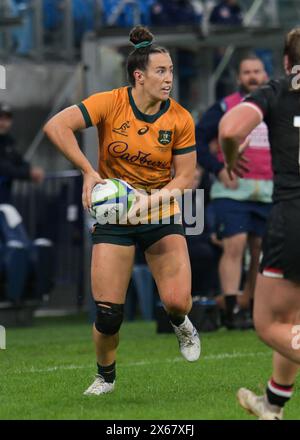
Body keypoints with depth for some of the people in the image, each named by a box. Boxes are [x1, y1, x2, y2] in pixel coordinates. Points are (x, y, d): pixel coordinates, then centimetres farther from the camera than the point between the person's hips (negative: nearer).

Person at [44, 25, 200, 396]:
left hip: (161, 215, 1)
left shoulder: (180, 119, -7)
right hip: (113, 216, -1)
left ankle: (180, 323, 25)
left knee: (177, 301, -15)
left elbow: (185, 177, -4)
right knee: (108, 314, -5)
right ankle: (105, 376, 24)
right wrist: (88, 172, -24)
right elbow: (56, 126, -21)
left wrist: (152, 199, -21)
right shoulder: (110, 104, -13)